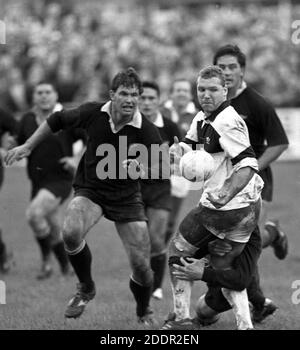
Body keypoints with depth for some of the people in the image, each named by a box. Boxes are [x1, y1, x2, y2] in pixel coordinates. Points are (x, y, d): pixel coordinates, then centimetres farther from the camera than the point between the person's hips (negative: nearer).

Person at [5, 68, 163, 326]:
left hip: (127, 197, -1)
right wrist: (27, 147, 10)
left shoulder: (146, 130, -16)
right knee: (71, 232, -32)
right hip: (90, 191, 1)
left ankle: (144, 312, 28)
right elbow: (58, 120, 8)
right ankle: (86, 289, -4)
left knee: (141, 265, -7)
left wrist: (140, 165, -27)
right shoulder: (92, 113, -11)